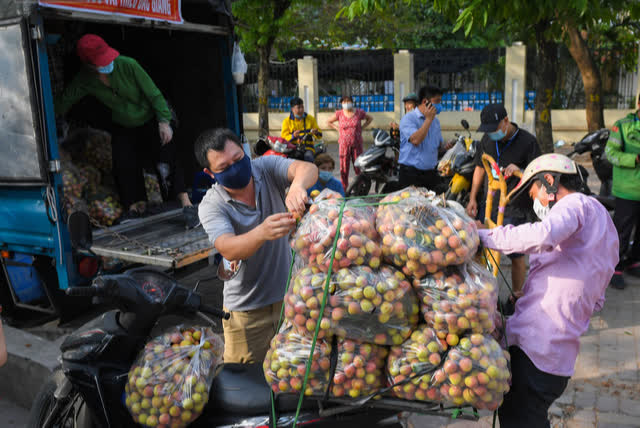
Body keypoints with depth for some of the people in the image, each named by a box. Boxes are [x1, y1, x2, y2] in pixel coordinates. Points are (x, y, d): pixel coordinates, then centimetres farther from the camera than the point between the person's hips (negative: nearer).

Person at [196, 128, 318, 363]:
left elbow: (308, 169, -27)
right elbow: (229, 249, -33)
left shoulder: (266, 168, -9)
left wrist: (298, 185, -51)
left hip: (289, 292, 2)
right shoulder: (211, 206, -16)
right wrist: (262, 232, -54)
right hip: (247, 307, -2)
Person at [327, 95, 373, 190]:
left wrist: (362, 127, 7)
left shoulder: (359, 112, 3)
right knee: (344, 167, 0)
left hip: (357, 144, 0)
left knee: (358, 166, 0)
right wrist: (337, 128, 4)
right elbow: (329, 122, 18)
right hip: (344, 144, 0)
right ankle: (344, 189, 8)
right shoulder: (339, 114, 3)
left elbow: (370, 119, 19)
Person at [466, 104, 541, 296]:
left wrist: (518, 171, -28)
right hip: (489, 204, 6)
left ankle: (517, 295, 17)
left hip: (514, 208, -5)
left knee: (516, 255, 0)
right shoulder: (487, 139, 6)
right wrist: (472, 199, 13)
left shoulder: (527, 141, -11)